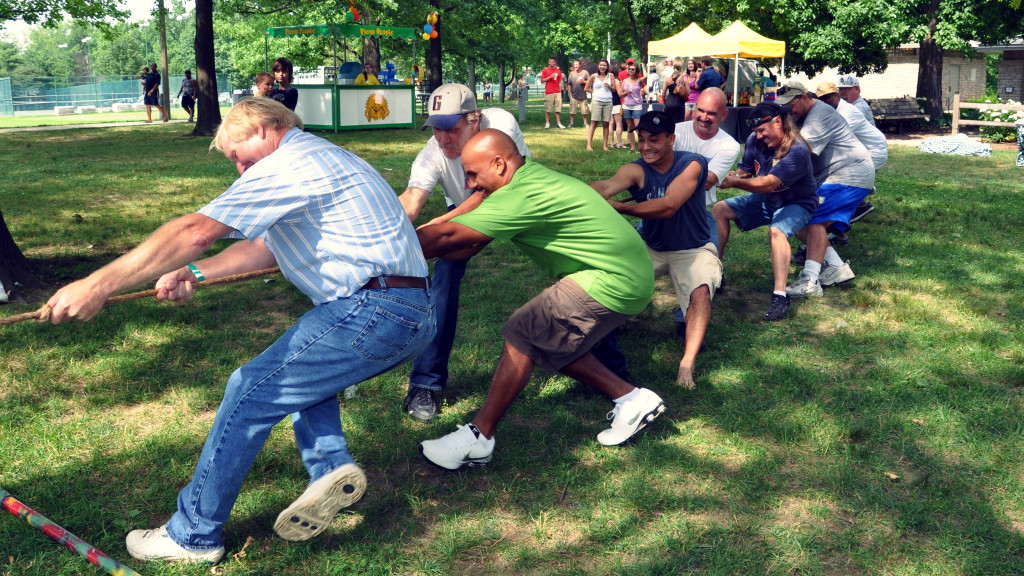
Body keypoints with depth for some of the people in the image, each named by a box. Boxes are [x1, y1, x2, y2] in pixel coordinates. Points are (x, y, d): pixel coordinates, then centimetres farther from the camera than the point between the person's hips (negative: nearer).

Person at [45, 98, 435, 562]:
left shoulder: (287, 163, -8)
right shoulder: (321, 158, 25)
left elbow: (197, 231, -16)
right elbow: (268, 246, 28)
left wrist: (97, 286, -15)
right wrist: (195, 273, 17)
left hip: (373, 313, -10)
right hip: (414, 315, 10)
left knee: (250, 392, -1)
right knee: (300, 366, 29)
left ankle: (192, 535, 10)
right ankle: (331, 466, 8)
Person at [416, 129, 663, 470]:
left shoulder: (522, 196, -21)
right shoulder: (532, 176, 10)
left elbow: (449, 236, -21)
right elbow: (468, 247, 9)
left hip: (614, 282, -10)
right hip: (631, 276, 10)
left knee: (523, 335, -10)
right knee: (551, 345, 15)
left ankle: (478, 438, -4)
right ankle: (631, 399, 20)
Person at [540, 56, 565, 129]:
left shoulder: (558, 71, 12)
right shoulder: (545, 70, 5)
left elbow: (560, 82, 14)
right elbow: (542, 80, 0)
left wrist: (560, 91, 6)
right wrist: (550, 77, -12)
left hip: (557, 93, 2)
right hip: (548, 93, -2)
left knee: (558, 109, -2)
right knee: (547, 109, 0)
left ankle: (558, 123, -1)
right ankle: (547, 123, 10)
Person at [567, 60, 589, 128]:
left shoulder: (585, 72, 4)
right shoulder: (571, 73, 10)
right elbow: (569, 84, 12)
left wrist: (584, 82, -12)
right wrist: (570, 93, 8)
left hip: (583, 95, -1)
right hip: (574, 96, 1)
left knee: (584, 111, 0)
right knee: (572, 111, 3)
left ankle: (585, 123, 11)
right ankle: (571, 123, 14)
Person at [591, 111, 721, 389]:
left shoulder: (692, 164, -22)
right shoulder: (637, 170, -16)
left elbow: (668, 206, -37)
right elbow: (607, 186, -38)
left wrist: (619, 207, -43)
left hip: (692, 249, -3)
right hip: (650, 248, 3)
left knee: (701, 292, -30)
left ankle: (687, 363, -29)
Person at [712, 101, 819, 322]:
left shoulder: (797, 151, -30)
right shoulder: (755, 141, -10)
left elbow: (768, 184, -36)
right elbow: (744, 172, 0)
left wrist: (735, 182, -40)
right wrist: (732, 175, -24)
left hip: (796, 203, -8)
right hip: (765, 200, 8)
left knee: (776, 230, -37)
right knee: (720, 209, -3)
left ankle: (780, 296, -39)